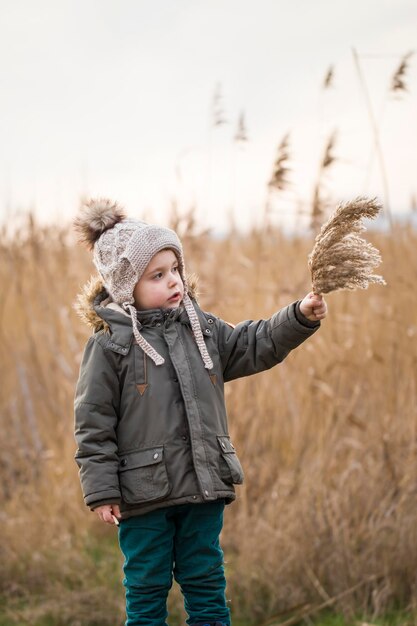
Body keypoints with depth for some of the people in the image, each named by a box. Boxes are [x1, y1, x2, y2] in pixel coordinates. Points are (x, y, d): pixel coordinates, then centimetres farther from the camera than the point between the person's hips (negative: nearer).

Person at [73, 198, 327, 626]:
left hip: (203, 487, 5)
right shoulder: (110, 345, -9)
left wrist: (301, 317, -9)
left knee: (206, 583, 13)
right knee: (147, 588, 7)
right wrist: (101, 491, -10)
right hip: (144, 494, -5)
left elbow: (256, 346, 8)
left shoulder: (202, 329, 7)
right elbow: (93, 423, -8)